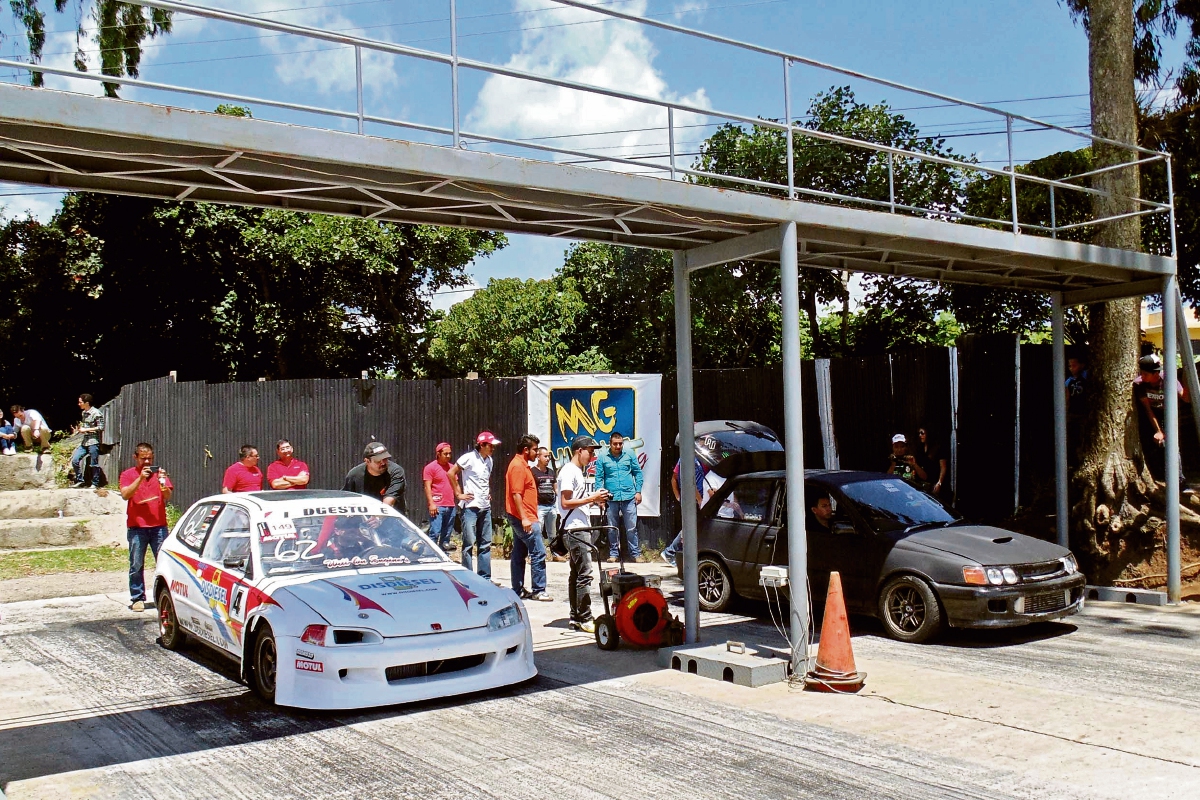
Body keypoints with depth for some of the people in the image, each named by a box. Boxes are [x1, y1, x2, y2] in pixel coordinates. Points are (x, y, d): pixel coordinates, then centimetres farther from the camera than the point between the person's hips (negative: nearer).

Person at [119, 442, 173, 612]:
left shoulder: (159, 473, 13)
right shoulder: (128, 475, 9)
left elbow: (168, 497, 4)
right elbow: (125, 495, -8)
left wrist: (162, 482, -14)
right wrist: (140, 478, -17)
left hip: (159, 526, 1)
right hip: (136, 527, -1)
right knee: (136, 566, 0)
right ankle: (137, 598, 8)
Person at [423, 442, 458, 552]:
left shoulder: (451, 467, 17)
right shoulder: (430, 467, -2)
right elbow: (427, 487, -8)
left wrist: (459, 499, 17)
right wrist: (431, 503, -16)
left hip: (451, 506, 6)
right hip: (437, 506, -6)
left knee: (447, 535, 9)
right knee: (435, 533, -11)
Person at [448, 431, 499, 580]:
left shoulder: (489, 460, 12)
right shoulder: (469, 458, -10)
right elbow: (451, 473, -10)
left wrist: (488, 493, 13)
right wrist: (459, 494, -9)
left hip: (485, 507, 7)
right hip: (471, 506, -7)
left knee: (486, 544, 9)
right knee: (469, 543, -2)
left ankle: (485, 578, 16)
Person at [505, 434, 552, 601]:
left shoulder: (522, 465, 17)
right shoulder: (518, 466, -15)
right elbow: (516, 494, -21)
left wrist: (533, 516, 22)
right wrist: (524, 518, -24)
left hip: (522, 518, 11)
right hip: (524, 518, -11)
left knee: (519, 554, 12)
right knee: (538, 552, -9)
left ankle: (518, 590, 16)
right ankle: (538, 591, -5)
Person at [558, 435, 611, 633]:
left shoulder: (578, 472, 20)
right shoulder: (568, 472, -11)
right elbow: (565, 503, -18)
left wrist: (595, 500, 10)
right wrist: (591, 498, -15)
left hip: (582, 528, 10)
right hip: (576, 529, -10)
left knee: (576, 574, 11)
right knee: (584, 574, -11)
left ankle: (576, 618, 15)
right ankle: (585, 619, -9)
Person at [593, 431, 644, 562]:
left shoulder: (630, 455, 4)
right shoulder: (602, 458, 2)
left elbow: (638, 473, 7)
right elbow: (599, 478, 2)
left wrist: (638, 491, 1)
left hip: (629, 497, 0)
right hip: (611, 498, 0)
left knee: (631, 528, 1)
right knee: (613, 528, 8)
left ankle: (635, 553, 8)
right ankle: (613, 553, 17)